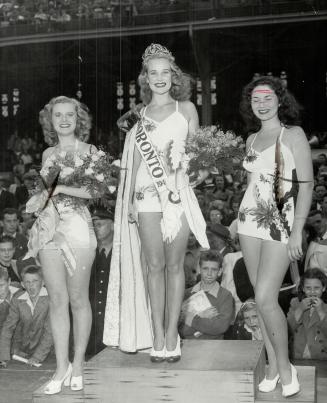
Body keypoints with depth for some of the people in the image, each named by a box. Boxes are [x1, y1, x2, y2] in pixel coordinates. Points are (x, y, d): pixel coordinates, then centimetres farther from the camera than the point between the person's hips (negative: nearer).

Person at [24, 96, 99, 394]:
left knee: (78, 299, 2)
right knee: (57, 300, 3)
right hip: (49, 229, 4)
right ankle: (61, 366, 10)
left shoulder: (90, 152, 1)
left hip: (77, 227, -4)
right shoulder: (48, 154, 15)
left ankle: (77, 364, 14)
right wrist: (40, 198, 2)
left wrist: (60, 187, -12)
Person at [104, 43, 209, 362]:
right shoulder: (141, 115, 14)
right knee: (154, 264, 0)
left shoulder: (186, 108, 11)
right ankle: (157, 334, 6)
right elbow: (136, 159, 12)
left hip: (179, 193, -1)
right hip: (148, 195, 1)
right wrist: (129, 200, 8)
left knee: (174, 264, -1)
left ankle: (171, 333, 5)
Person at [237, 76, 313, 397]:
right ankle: (273, 365, 17)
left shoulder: (293, 135, -5)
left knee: (265, 299, -13)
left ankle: (284, 367, 4)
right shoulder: (252, 139, 13)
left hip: (281, 223, -6)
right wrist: (244, 219, 14)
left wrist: (297, 232, -15)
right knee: (261, 298, 7)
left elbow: (306, 184, -10)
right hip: (250, 220, 6)